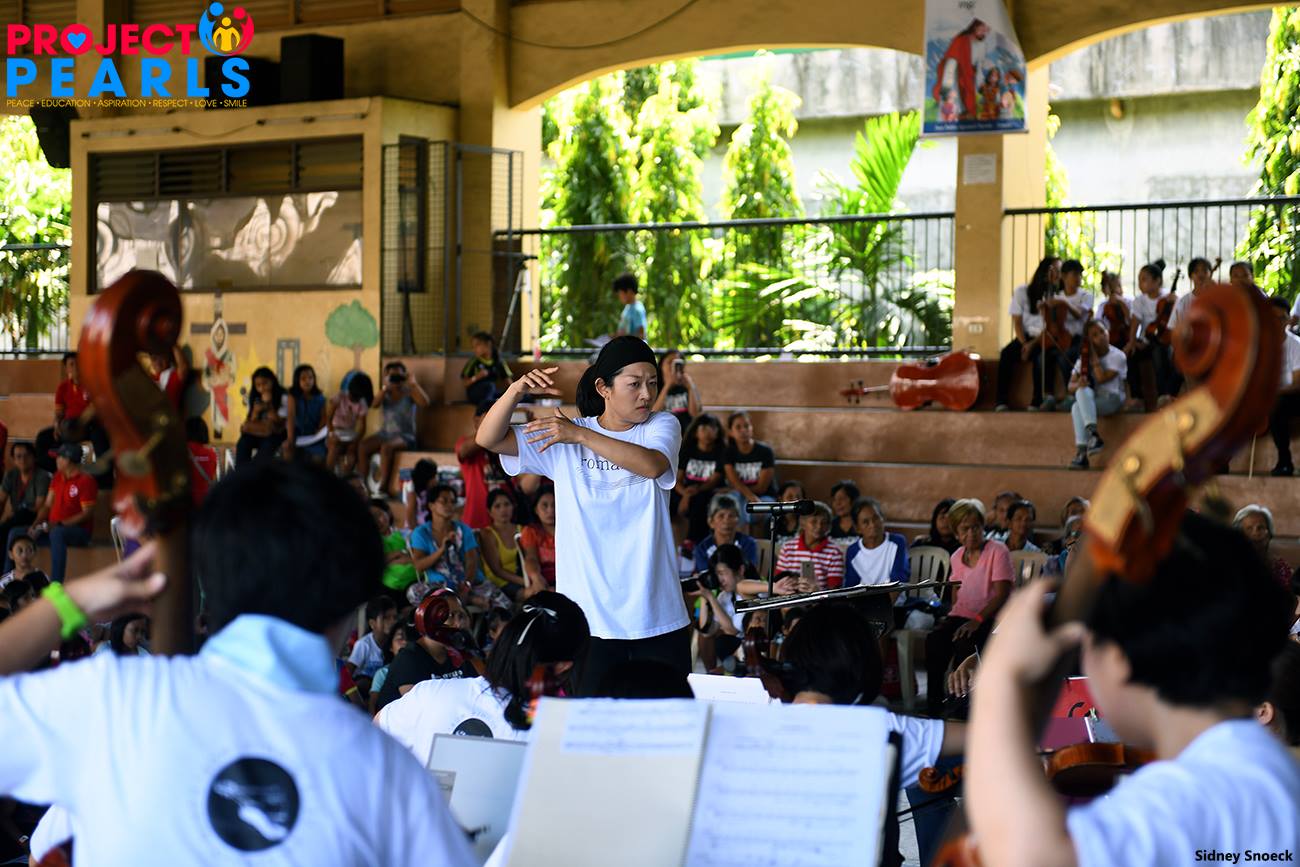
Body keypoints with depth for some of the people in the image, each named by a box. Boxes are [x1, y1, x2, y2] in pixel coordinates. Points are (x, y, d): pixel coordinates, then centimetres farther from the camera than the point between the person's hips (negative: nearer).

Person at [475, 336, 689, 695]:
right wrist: (516, 391, -18)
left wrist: (580, 435, -25)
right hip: (589, 614, 0)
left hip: (658, 615, 0)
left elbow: (653, 465, -19)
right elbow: (488, 439, -1)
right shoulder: (561, 439, 6)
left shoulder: (662, 426, 3)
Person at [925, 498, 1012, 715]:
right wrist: (951, 616, 6)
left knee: (964, 643, -35)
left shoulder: (997, 551, -5)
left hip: (990, 618, -5)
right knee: (934, 640, -25)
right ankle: (933, 707, -19)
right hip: (962, 615, 5)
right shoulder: (957, 557, 16)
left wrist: (977, 620, -23)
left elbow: (1002, 594, -12)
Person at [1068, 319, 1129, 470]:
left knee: (1077, 407, -32)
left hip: (1112, 400, -4)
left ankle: (1081, 452, -38)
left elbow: (1102, 378, -17)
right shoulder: (1083, 359, 9)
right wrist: (1078, 384, -22)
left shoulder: (1117, 356, -4)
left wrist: (1094, 355, -10)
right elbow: (1071, 386, 2)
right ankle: (1093, 435, -38)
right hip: (1089, 400, 4)